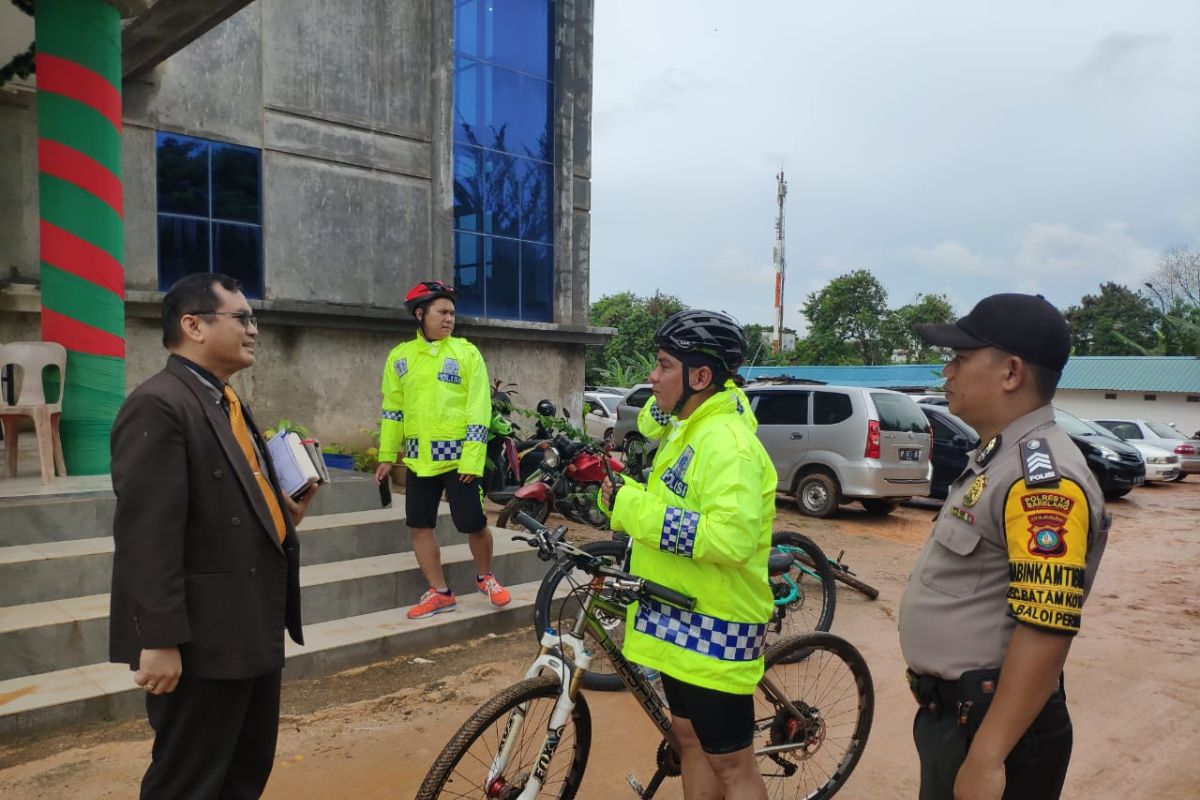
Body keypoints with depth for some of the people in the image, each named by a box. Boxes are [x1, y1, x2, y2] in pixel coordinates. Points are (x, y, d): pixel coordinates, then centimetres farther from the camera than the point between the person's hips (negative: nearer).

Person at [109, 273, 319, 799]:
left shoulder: (226, 404, 14)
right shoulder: (158, 405, -17)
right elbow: (147, 533, -23)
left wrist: (285, 516, 5)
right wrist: (160, 640, -23)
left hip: (252, 630, 10)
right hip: (202, 639, -9)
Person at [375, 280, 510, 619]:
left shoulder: (466, 353, -4)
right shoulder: (399, 356, 7)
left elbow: (479, 410, -8)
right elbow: (392, 410, 12)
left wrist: (472, 459, -14)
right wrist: (387, 456, 9)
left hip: (459, 457, -4)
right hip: (419, 458, 4)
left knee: (473, 524, 0)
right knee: (420, 525, 7)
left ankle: (485, 577, 27)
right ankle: (440, 593, 21)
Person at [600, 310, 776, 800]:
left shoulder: (726, 442, -22)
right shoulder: (688, 431, 11)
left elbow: (731, 538, -33)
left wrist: (634, 506, -28)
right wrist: (619, 494, -2)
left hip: (714, 627, -10)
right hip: (680, 619, 10)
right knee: (690, 740, 21)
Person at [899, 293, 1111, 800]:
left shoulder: (1042, 476, -22)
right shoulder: (995, 458, 9)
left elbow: (1045, 630, -28)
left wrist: (985, 759, -27)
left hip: (991, 725, -9)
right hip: (949, 713, 9)